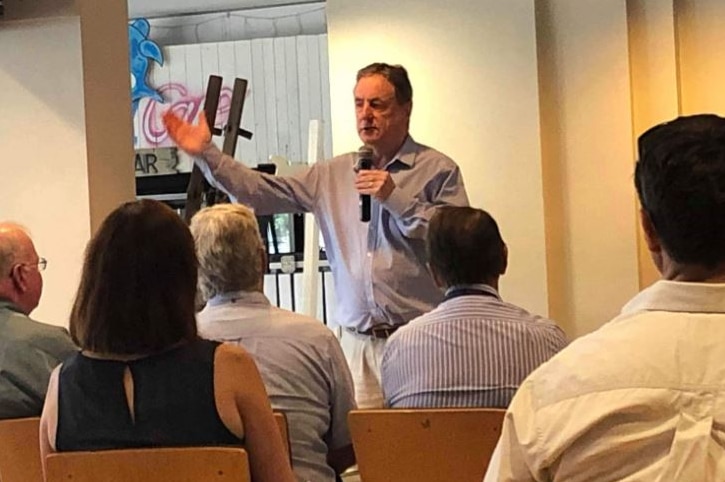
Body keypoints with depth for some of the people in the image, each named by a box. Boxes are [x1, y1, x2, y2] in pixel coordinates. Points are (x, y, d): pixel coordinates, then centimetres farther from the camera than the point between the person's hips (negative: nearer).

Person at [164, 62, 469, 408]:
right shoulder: (333, 175, 16)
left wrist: (396, 198, -11)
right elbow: (262, 193, 11)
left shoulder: (438, 170, 3)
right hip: (357, 343, 4)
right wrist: (207, 155, 4)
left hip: (419, 342, -3)